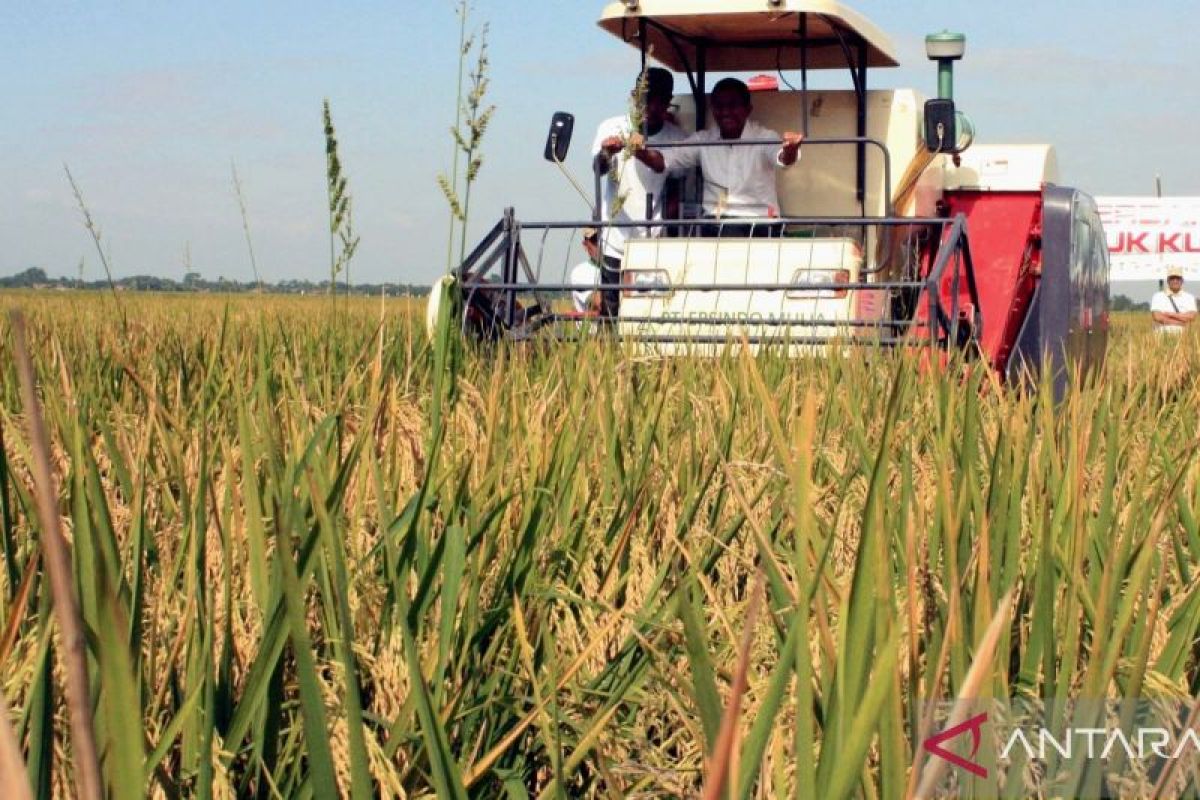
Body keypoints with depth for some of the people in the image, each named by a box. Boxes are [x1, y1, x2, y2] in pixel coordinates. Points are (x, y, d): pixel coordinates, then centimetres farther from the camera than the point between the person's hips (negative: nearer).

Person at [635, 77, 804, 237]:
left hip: (758, 224, -3)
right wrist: (641, 151, -21)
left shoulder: (764, 137, -1)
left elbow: (783, 159, -20)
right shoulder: (702, 140, 9)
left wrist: (790, 149, -46)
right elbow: (664, 161, 2)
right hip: (715, 225, 3)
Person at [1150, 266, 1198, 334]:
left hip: (1183, 335, 2)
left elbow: (1191, 317, -1)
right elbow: (1157, 317, -5)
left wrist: (1170, 314, -4)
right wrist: (1180, 322, -4)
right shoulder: (1158, 297, 9)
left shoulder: (1189, 298, 14)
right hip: (1162, 335, -1)